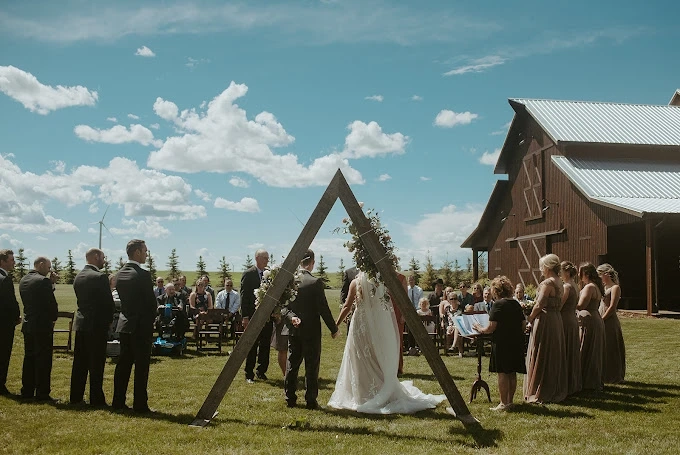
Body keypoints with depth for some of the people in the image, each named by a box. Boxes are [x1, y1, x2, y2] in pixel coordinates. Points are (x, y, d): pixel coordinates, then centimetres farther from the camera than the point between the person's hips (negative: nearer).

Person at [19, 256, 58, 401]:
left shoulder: (23, 280, 9)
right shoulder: (43, 281, -16)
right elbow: (52, 303, -15)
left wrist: (51, 284, 9)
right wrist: (53, 318, 3)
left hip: (27, 325, 8)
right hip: (42, 326, -8)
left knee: (29, 359, 14)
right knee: (43, 360, -2)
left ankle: (27, 391, 20)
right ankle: (42, 394, 0)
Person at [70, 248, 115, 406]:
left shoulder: (78, 276, 8)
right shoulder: (100, 277, -15)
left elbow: (81, 299, 13)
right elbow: (108, 302, -14)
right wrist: (109, 320, 2)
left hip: (81, 323, 7)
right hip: (97, 325, -7)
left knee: (79, 363, 12)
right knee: (96, 364, -1)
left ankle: (76, 397, 18)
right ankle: (96, 399, 3)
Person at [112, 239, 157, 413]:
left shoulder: (120, 274, 8)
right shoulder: (142, 275, -16)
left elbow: (123, 299, 12)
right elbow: (151, 301, -12)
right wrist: (151, 320, 4)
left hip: (124, 324, 8)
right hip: (141, 325, -8)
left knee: (123, 364, 12)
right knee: (141, 366, -1)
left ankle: (118, 402, 18)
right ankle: (140, 404, 2)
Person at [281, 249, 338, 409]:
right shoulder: (315, 282, -15)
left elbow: (282, 307, -4)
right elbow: (323, 308, -12)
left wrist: (291, 317, -15)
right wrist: (333, 328, -3)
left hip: (294, 330, 4)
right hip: (311, 330, -4)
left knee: (292, 365, 13)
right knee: (312, 366, 4)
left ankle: (290, 399, 19)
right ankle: (311, 400, 7)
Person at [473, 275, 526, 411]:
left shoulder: (498, 304, -12)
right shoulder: (516, 304, 9)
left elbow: (491, 328, -15)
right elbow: (523, 325, 14)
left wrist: (480, 329, 3)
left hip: (502, 343, -7)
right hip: (516, 342, 7)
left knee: (502, 373, -2)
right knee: (512, 373, 12)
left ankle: (504, 403, 0)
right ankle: (510, 401, 19)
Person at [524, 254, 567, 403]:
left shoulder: (547, 283, -17)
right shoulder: (558, 283, 11)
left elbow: (539, 306, -20)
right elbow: (558, 305, 13)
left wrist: (529, 320, -6)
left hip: (545, 322, -9)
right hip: (557, 320, 9)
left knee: (540, 357, 0)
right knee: (554, 357, 15)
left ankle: (540, 393, 6)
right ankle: (556, 391, 23)